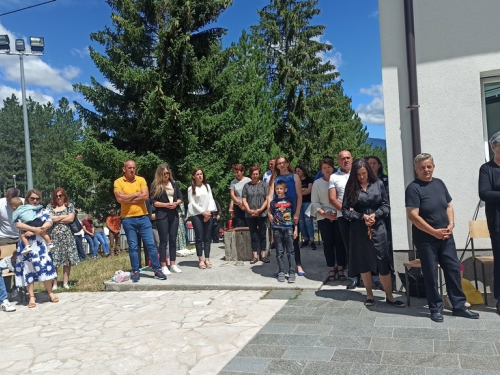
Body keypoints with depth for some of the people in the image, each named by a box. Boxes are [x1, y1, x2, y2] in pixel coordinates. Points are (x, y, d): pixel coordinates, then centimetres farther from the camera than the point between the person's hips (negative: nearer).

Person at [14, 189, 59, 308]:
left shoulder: (43, 211, 12)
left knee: (44, 266, -8)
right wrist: (34, 229, -18)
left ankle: (50, 293, 4)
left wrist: (37, 230, -18)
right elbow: (18, 224, -8)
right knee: (28, 269, 1)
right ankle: (31, 297, 6)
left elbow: (49, 222, -5)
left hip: (39, 243, 0)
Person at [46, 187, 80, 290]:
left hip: (67, 235, 0)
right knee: (54, 260, -4)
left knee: (68, 260, 0)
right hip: (54, 236, 0)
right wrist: (65, 216, -1)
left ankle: (65, 283, 8)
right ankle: (54, 284, 4)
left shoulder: (70, 205, 10)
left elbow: (71, 219, -3)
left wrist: (56, 219, -1)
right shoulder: (50, 206, 11)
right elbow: (49, 218, -5)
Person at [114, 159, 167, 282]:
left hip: (143, 217, 2)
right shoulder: (118, 182, -2)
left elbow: (146, 196, -10)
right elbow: (120, 198, -16)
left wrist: (128, 198, -11)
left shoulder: (141, 180, 3)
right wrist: (136, 194, -9)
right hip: (128, 219, -1)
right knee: (133, 246, 5)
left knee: (151, 244, 2)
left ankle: (157, 270, 9)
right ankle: (135, 271, 17)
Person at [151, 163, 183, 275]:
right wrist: (165, 204, -17)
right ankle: (163, 266, 4)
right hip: (162, 215, -4)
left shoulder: (174, 183, 10)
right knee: (163, 241, -2)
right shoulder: (155, 185, -2)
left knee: (173, 240, 6)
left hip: (174, 215, 4)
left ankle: (173, 265, 13)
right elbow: (153, 201, -6)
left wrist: (176, 203, -8)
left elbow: (180, 198, 12)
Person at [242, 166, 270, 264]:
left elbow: (267, 199, -2)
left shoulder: (264, 185, 3)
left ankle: (263, 255, 9)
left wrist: (260, 210, -13)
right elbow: (244, 200, 4)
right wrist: (249, 210, -11)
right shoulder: (246, 186, 8)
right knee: (253, 235, 6)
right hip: (250, 215, 2)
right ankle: (255, 256, 10)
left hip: (262, 214, -1)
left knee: (262, 234, 3)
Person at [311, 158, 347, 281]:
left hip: (339, 216, 0)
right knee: (328, 243, 3)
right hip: (324, 218, 0)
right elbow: (314, 202, 3)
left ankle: (340, 268, 9)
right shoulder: (317, 183, 5)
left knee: (340, 242, 0)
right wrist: (325, 214, -8)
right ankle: (331, 269, 10)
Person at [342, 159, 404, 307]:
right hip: (359, 229, 1)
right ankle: (369, 294, 22)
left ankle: (389, 296, 10)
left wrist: (375, 214, -14)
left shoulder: (378, 184, 2)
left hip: (378, 228, -1)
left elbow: (386, 206, 4)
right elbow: (345, 210, 0)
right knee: (363, 262, 8)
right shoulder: (351, 187, 2)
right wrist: (362, 217, -12)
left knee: (383, 262, -2)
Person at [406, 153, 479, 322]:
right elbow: (413, 215, -18)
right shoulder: (413, 188, -13)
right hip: (425, 239, -6)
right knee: (430, 274, 4)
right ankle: (436, 309, 16)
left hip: (446, 236, 6)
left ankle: (459, 306, 22)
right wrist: (434, 232, -18)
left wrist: (451, 223, -2)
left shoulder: (439, 183, 8)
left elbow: (448, 206, 16)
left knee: (454, 269, 9)